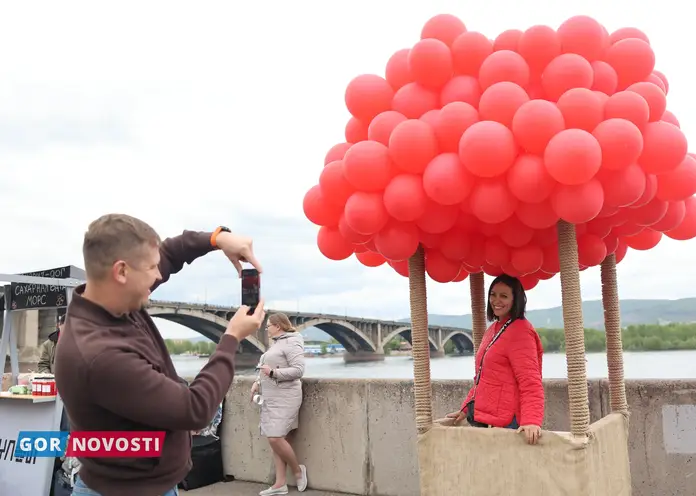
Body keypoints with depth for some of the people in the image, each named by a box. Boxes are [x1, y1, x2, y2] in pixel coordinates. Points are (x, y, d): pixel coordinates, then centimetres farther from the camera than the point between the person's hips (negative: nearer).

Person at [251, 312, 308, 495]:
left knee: (276, 438, -13)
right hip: (271, 398, 9)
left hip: (284, 398, -9)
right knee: (274, 439, 6)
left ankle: (298, 470, 10)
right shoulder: (276, 343, 17)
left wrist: (273, 372, -24)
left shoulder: (291, 343, -11)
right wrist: (258, 382, 10)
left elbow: (298, 370, -19)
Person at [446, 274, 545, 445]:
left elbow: (530, 382, -20)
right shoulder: (492, 330, 15)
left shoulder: (520, 331, -12)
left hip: (505, 424, -8)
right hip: (482, 420, 8)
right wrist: (466, 408, 16)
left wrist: (531, 421, -31)